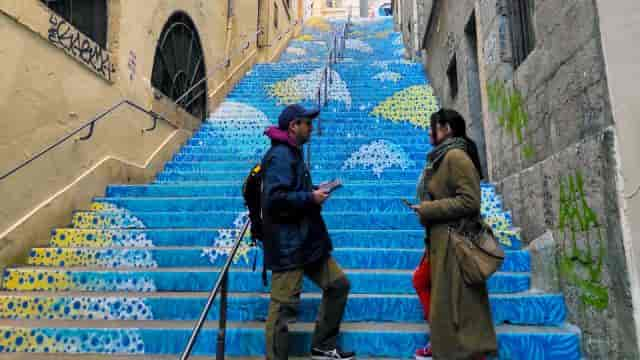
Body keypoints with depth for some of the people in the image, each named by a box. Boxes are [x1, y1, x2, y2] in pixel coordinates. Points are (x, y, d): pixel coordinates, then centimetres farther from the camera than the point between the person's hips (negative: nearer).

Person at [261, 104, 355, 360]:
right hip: (288, 245, -11)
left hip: (306, 242, 11)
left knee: (338, 284, 16)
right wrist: (311, 198, -16)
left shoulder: (291, 153, 17)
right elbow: (275, 198, -26)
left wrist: (313, 192, 9)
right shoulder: (281, 155, -15)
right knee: (283, 308, -3)